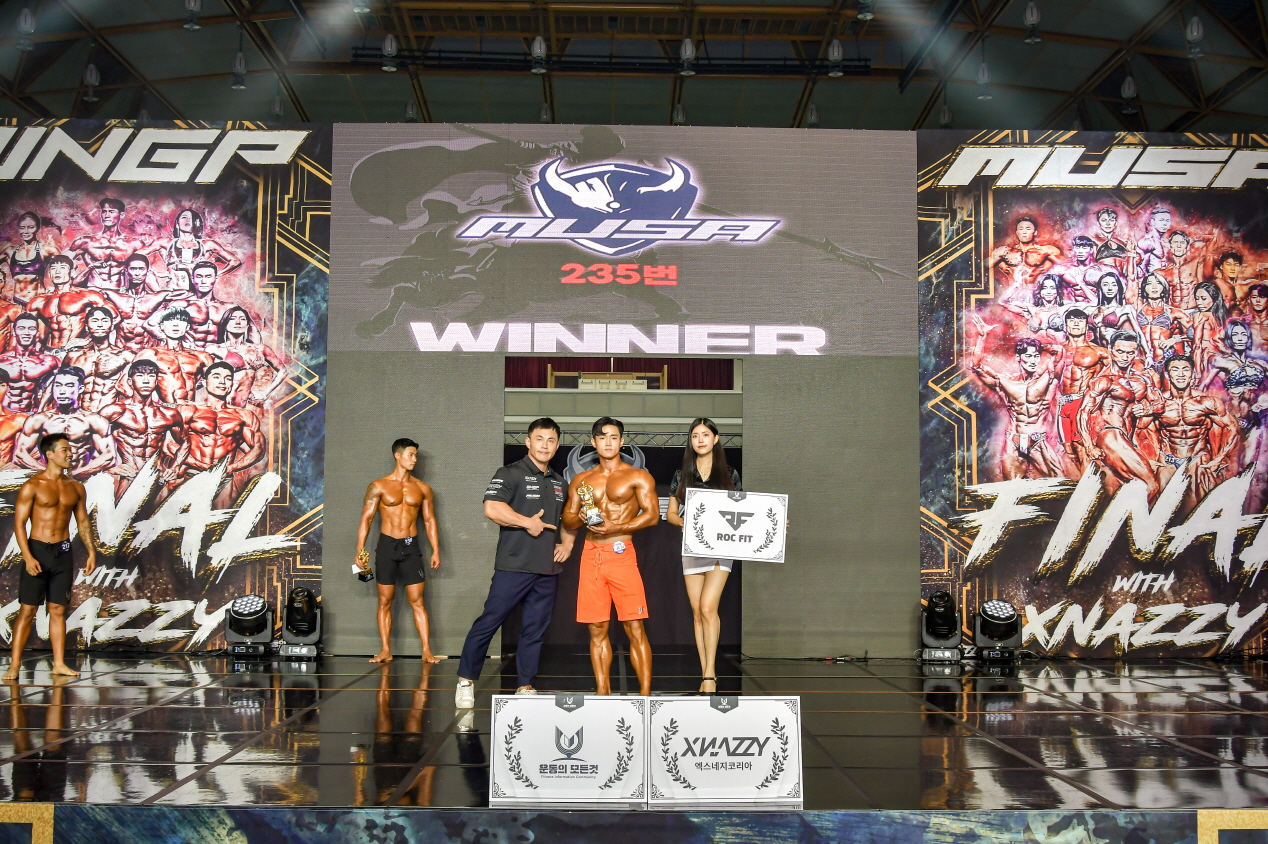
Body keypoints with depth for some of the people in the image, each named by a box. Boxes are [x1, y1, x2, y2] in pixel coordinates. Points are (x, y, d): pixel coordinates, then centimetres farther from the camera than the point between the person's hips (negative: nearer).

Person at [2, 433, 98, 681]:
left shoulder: (75, 487, 8)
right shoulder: (33, 486, -7)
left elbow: (83, 522, 15)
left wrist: (91, 552, 7)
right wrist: (28, 557, -18)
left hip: (63, 552, 4)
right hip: (37, 550, -4)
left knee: (58, 609, 7)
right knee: (27, 610, -3)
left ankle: (59, 663, 10)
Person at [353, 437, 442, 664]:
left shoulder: (422, 489, 8)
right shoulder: (379, 487, 1)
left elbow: (429, 520, 10)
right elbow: (366, 518, -1)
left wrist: (436, 550, 2)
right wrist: (360, 550, -9)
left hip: (411, 547, 1)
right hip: (387, 546, -1)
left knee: (417, 601, -3)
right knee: (385, 601, 3)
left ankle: (427, 651, -3)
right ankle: (386, 651, 9)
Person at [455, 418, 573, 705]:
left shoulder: (559, 482, 17)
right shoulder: (510, 474, -3)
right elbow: (491, 508, -18)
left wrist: (568, 542, 11)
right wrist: (528, 523, -13)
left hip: (548, 569, 6)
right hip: (513, 565, -6)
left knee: (535, 629, 8)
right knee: (489, 622, -4)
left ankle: (526, 686, 16)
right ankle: (466, 681, 7)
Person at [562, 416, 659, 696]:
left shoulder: (637, 476, 4)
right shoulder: (581, 481, 16)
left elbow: (652, 514, -5)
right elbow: (567, 521, 17)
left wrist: (615, 528, -16)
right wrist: (581, 518, -7)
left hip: (621, 554, -4)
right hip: (590, 555, 4)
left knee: (635, 628, -8)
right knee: (597, 629, 5)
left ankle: (645, 693, -6)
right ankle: (603, 692, 12)